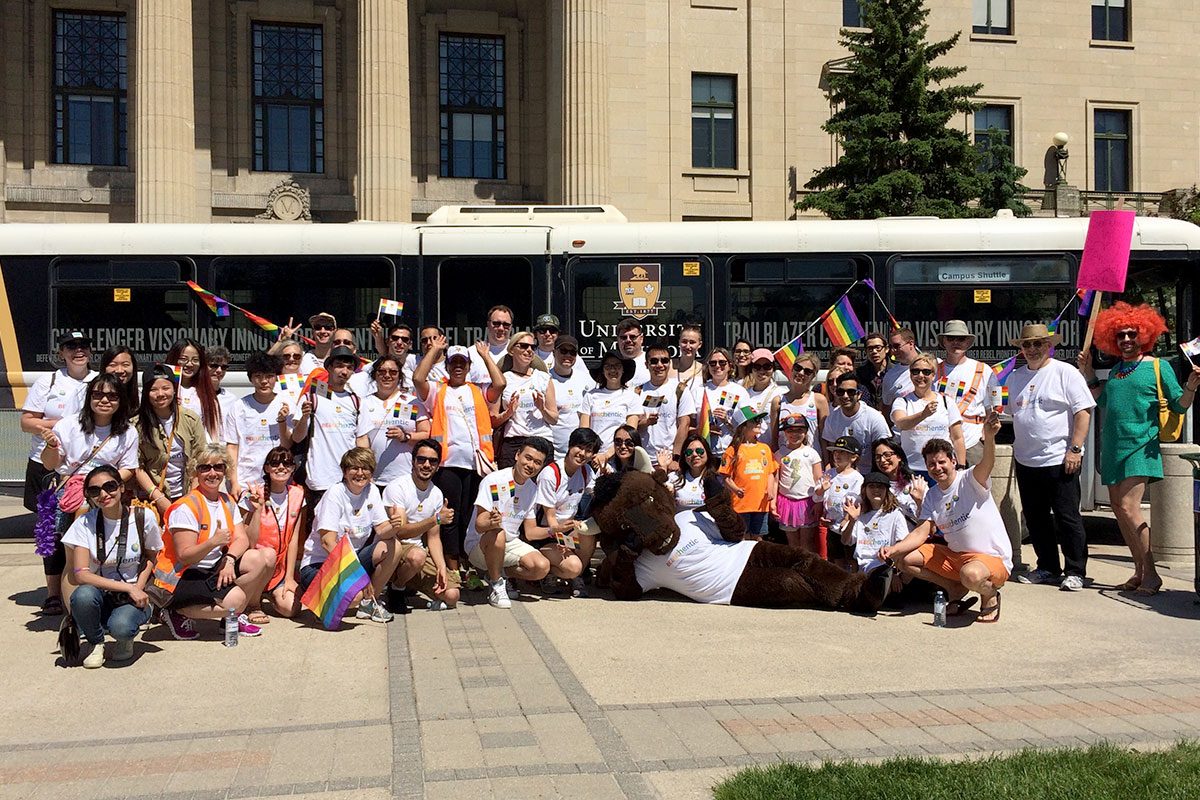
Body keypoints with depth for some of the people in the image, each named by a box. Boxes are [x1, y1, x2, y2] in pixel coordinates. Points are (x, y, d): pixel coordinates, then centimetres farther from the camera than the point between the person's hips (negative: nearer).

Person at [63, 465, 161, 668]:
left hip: (136, 596, -1)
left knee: (120, 626, -34)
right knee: (83, 595, -34)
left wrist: (138, 587, -9)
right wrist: (127, 587, -20)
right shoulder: (84, 523, -7)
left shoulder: (143, 518, -6)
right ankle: (96, 644, -3)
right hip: (100, 594, 1)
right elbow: (79, 575, -14)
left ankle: (124, 640, 6)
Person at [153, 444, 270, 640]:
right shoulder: (186, 507, -17)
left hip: (213, 569, 7)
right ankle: (177, 613, -5)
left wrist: (229, 560, -23)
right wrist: (213, 542, -38)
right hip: (181, 577, -7)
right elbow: (184, 556, -21)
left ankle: (236, 615, 2)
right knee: (234, 598, -30)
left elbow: (242, 539, -2)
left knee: (267, 557, -12)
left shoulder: (227, 501, 7)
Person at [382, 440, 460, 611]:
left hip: (419, 549, 6)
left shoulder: (437, 494, 6)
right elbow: (401, 532, -21)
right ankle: (396, 587, -8)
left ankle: (409, 583, 15)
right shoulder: (396, 488, -13)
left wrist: (442, 567, -10)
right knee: (417, 555, -40)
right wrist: (436, 519, -30)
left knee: (451, 595, -11)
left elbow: (433, 537, 7)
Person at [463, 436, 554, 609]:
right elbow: (479, 525, -22)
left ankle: (499, 573, 7)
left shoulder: (533, 489, 4)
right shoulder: (494, 481, -17)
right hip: (479, 544, -6)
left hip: (510, 544, 6)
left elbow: (531, 531, 9)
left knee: (542, 567, -20)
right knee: (497, 534, -39)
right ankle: (497, 587, -16)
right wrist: (492, 523, -45)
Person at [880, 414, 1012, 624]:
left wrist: (989, 437, -56)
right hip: (954, 556, 7)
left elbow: (987, 463, -34)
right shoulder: (932, 496, 7)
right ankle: (955, 589, 7)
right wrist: (892, 549, -17)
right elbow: (922, 531, 0)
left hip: (993, 559, -7)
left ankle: (990, 595, -4)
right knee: (904, 559, -4)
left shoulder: (970, 480, -12)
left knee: (971, 575, -41)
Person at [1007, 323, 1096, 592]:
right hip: (1026, 461, 7)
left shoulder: (1066, 372, -5)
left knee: (1067, 518, -2)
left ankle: (1074, 572, 7)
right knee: (1036, 519, 12)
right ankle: (1048, 568, 24)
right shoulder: (1016, 377, 13)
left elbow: (1083, 411, -10)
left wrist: (1075, 449, -16)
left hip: (1060, 460, -6)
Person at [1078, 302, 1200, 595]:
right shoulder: (1115, 371, 15)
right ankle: (1140, 571, 17)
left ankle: (1151, 573, -7)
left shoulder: (1158, 367, -1)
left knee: (1129, 507, -16)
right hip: (1113, 448, 7)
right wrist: (1088, 374, 18)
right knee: (1119, 510, 7)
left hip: (1140, 447, -7)